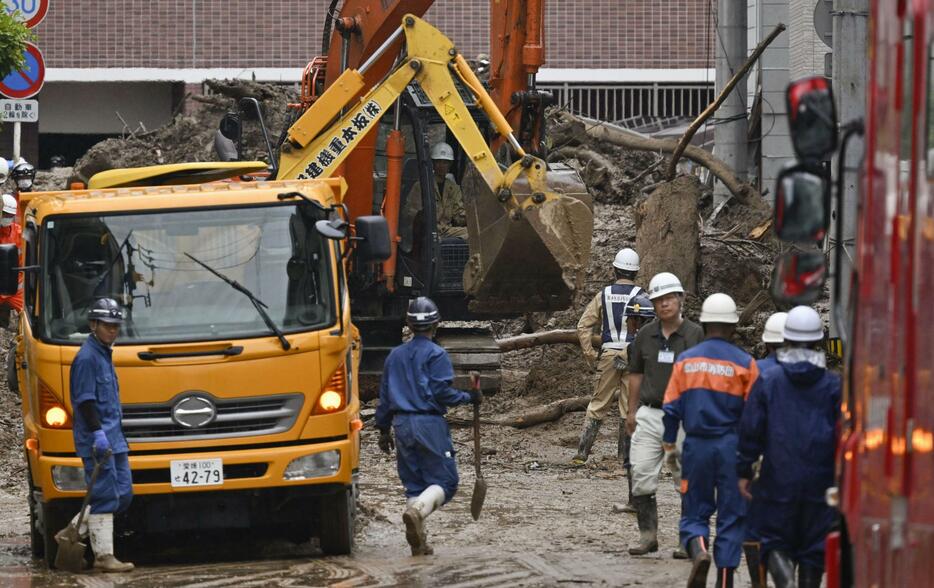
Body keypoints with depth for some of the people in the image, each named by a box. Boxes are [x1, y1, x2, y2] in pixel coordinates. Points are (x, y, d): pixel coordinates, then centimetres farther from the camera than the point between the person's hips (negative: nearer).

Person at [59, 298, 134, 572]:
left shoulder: (105, 354, 18)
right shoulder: (87, 357, -12)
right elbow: (85, 400, -18)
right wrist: (98, 433, -24)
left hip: (113, 438, 10)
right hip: (95, 440, -10)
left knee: (123, 494, 9)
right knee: (104, 497, -8)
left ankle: (73, 533, 17)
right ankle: (104, 555, -5)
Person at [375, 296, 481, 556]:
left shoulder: (395, 356, 13)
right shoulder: (436, 355, -7)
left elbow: (385, 395, 17)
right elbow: (441, 392, -14)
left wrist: (383, 429, 24)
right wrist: (468, 397, 2)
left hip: (402, 425, 6)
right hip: (429, 423, -6)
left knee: (414, 483, 11)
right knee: (445, 481, -3)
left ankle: (418, 542, 4)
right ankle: (417, 510, -32)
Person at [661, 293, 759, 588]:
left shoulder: (685, 361, 2)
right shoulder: (744, 363, -4)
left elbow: (672, 407, 4)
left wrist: (668, 441, 18)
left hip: (696, 446, 1)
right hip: (732, 447, -1)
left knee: (695, 512, 11)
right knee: (731, 517, 7)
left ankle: (698, 550, -19)